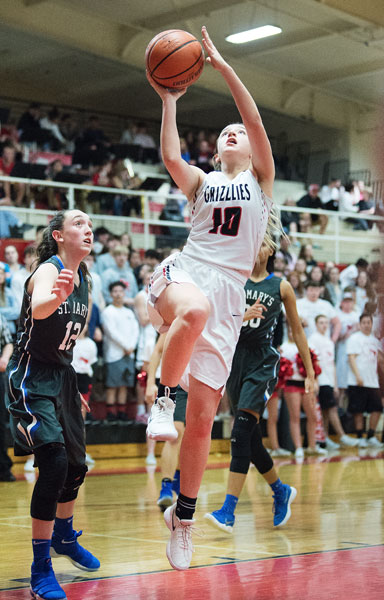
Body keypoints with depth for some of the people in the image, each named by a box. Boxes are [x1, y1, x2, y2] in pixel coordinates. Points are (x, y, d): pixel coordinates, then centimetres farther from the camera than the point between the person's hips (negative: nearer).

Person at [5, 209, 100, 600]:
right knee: (54, 464, -20)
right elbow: (39, 307, -43)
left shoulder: (82, 278, 6)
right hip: (31, 378, -8)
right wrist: (57, 295, -66)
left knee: (76, 465, 17)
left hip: (62, 376, 8)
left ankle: (64, 538, 44)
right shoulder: (48, 269, -19)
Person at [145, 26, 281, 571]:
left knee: (202, 419, -2)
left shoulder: (261, 179, 15)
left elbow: (256, 121, 0)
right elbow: (170, 156, -3)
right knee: (195, 309, -43)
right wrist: (169, 100, -2)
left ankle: (183, 515, 16)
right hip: (183, 273, 0)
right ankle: (164, 397, -21)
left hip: (227, 292, 0)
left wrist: (222, 65, -4)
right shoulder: (202, 182, 20)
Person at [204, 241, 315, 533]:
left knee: (241, 432, -17)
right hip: (236, 358, 3)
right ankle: (281, 492, 33)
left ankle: (228, 511, -19)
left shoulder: (281, 286, 4)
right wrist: (243, 316, -22)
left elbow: (297, 330, 11)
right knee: (251, 438, 9)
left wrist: (310, 372, 11)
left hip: (263, 361, -3)